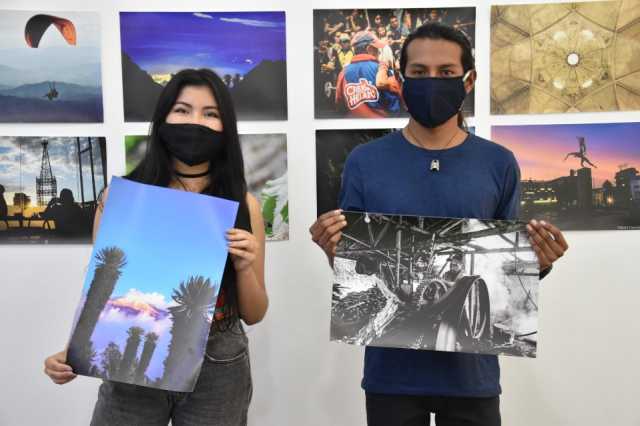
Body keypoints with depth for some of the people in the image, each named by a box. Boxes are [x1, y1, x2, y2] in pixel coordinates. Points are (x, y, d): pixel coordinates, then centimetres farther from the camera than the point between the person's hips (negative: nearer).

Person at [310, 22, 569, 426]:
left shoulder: (499, 164, -1)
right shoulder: (365, 162, -4)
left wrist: (539, 262, -14)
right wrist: (333, 250, -20)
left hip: (471, 368, 1)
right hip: (391, 369, 0)